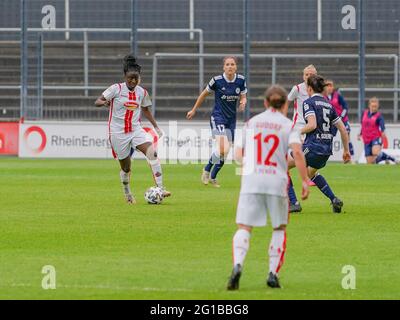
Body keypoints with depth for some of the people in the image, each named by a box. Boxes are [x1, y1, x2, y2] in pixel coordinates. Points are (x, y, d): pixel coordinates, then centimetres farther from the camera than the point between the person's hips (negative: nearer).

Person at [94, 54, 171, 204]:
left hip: (136, 130, 3)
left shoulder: (142, 92, 4)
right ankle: (128, 195, 30)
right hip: (118, 132, -3)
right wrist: (104, 102, -33)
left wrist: (156, 127, 16)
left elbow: (146, 110, 21)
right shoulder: (116, 89, -8)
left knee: (152, 152, -23)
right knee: (126, 167, 5)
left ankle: (160, 188, -24)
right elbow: (97, 102, -10)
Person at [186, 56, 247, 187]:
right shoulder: (217, 80, -12)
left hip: (231, 120, 5)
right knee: (223, 149, -22)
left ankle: (212, 177, 28)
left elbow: (243, 98, 10)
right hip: (218, 118, -5)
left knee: (225, 153, 8)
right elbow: (204, 94, 4)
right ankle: (207, 170, 3)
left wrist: (243, 103, -15)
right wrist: (194, 110, 12)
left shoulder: (241, 80, -2)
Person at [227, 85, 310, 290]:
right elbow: (297, 152, -11)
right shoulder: (288, 125, 4)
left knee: (244, 228, 0)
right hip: (276, 181, -1)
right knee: (280, 228, 17)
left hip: (251, 181, 1)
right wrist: (305, 181, -6)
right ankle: (273, 273, 7)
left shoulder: (251, 123, 13)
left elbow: (238, 154, 16)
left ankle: (237, 265, -27)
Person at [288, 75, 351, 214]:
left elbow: (312, 125, -20)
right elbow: (342, 129, 15)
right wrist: (346, 150, 22)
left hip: (313, 147, -8)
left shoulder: (309, 102, -5)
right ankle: (334, 200, 23)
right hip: (327, 149, 8)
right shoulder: (329, 105, 16)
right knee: (311, 173, 34)